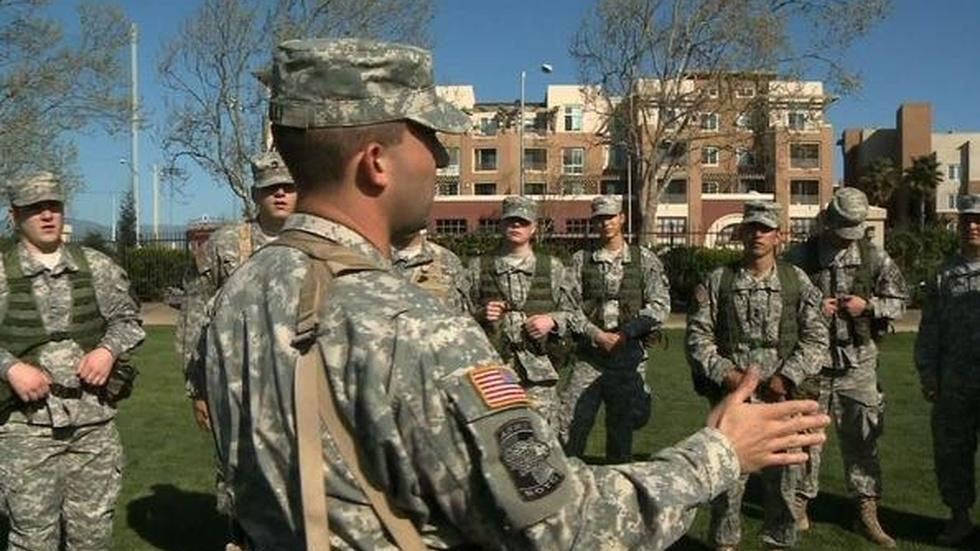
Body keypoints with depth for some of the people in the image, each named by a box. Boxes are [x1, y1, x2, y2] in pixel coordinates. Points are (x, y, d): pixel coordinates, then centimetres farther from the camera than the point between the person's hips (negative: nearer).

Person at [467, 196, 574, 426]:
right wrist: (480, 314, -9)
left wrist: (552, 320, -6)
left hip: (538, 366, 0)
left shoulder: (552, 267, 10)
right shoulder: (478, 267, 9)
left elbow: (571, 312, 13)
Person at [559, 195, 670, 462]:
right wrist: (596, 334, -14)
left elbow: (660, 306, -1)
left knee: (622, 427, 9)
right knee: (569, 426, -4)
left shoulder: (644, 259, 6)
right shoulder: (581, 260, 7)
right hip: (588, 356, 0)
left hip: (629, 354, 0)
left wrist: (625, 333, -12)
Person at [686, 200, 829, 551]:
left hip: (780, 396, 1)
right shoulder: (717, 281, 3)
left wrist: (786, 378, -9)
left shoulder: (797, 281, 5)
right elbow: (697, 335, 1)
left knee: (781, 474, 9)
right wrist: (725, 374, -10)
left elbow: (816, 338, 1)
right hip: (731, 395, -1)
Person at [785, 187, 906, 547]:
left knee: (862, 436, 6)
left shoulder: (874, 257, 4)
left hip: (858, 361, 2)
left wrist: (867, 305, -9)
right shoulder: (801, 258, -3)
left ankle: (867, 513, 17)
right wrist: (813, 309, -14)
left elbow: (898, 302, 9)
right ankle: (800, 503, 20)